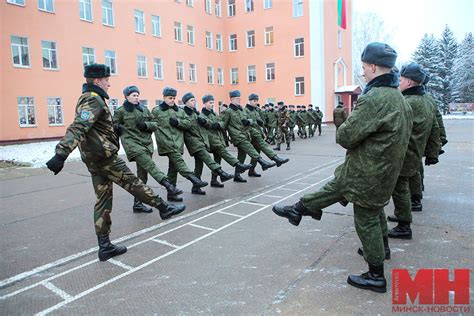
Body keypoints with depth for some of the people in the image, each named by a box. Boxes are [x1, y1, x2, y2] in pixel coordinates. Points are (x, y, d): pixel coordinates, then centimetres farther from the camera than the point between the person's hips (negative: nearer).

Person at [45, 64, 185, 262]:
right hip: (105, 156, -10)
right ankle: (164, 208, 20)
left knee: (103, 200, 9)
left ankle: (105, 247, 13)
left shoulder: (86, 99, 18)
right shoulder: (94, 100, -13)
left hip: (93, 160, 10)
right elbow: (77, 128, -28)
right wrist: (61, 154, -39)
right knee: (133, 183, 3)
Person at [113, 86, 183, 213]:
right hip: (132, 143, -5)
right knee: (150, 164, -26)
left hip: (146, 143, 5)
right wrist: (118, 128, -13)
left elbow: (155, 124, 17)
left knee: (142, 175, 5)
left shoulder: (144, 109, 16)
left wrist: (146, 125, -4)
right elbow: (113, 125, 11)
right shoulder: (121, 111, 5)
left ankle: (138, 203, 14)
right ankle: (169, 186, -38)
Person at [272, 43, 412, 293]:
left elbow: (346, 136, -25)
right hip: (382, 168, 9)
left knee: (367, 221, 5)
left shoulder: (374, 99, -26)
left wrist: (342, 132, -3)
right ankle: (299, 209, 39)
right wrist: (352, 132, 2)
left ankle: (376, 277, 20)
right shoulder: (397, 96, 7)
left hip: (368, 173, -9)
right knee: (335, 186, 21)